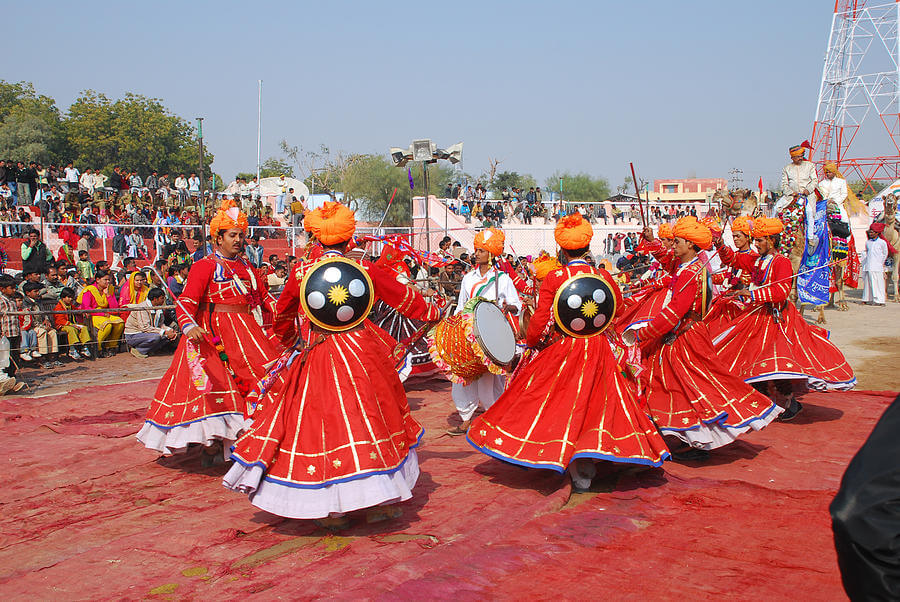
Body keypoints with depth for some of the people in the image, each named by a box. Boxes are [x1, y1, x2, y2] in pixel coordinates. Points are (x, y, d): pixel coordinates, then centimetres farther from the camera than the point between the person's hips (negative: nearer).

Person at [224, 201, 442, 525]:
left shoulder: (301, 271, -2)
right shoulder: (364, 269, -4)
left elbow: (281, 316, 14)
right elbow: (404, 297, 8)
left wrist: (291, 340, 35)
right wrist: (431, 311, 26)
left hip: (315, 361, 0)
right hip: (361, 356, 1)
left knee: (321, 424, 7)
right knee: (367, 421, 12)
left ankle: (333, 509, 10)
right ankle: (378, 501, 19)